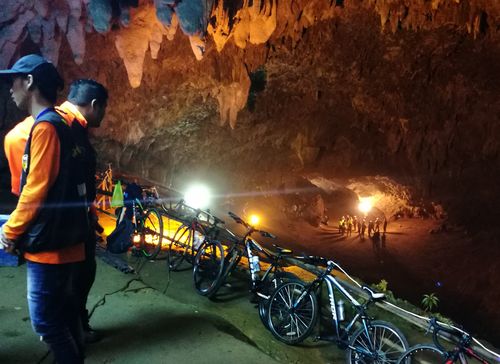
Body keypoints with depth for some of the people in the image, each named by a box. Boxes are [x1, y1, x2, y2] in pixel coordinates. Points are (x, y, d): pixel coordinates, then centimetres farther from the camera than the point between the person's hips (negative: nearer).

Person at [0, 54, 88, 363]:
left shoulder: (45, 127, -16)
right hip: (65, 240, 9)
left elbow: (36, 190, -19)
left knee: (45, 321, 0)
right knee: (64, 313, 17)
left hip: (49, 244, -9)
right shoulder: (61, 124, 13)